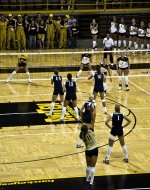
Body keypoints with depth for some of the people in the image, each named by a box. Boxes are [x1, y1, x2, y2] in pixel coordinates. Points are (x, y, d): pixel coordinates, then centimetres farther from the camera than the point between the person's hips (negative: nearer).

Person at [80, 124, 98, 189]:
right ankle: (91, 182, -7)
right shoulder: (91, 131, -19)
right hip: (95, 149, -1)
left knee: (88, 166, 22)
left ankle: (87, 179, 41)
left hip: (88, 150, 1)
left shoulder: (82, 136, -18)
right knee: (92, 167, 1)